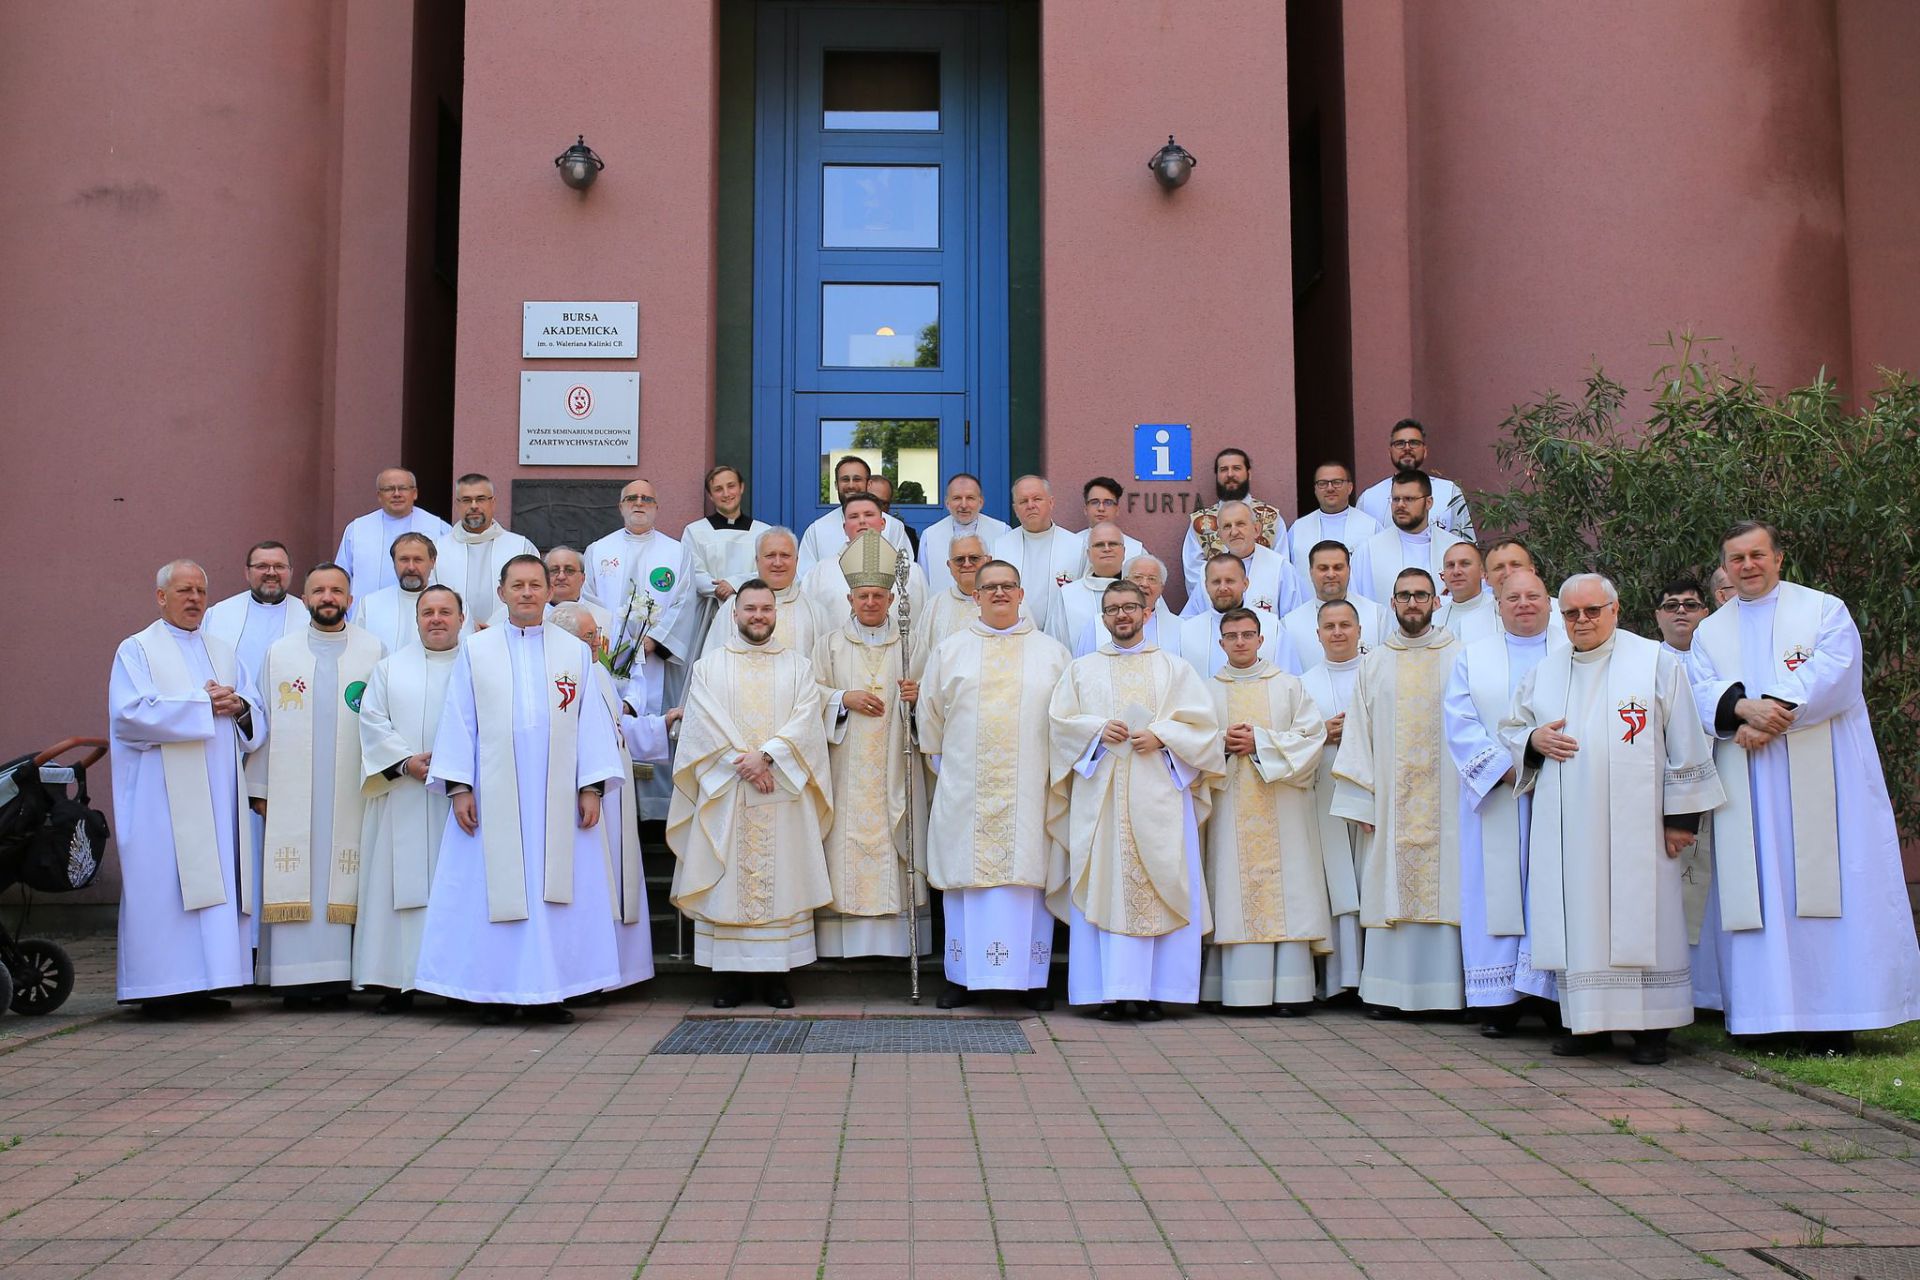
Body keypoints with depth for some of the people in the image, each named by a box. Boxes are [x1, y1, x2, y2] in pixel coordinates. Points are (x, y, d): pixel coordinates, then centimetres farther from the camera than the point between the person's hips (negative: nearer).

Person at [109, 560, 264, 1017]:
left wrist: (237, 705, -7)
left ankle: (202, 983, 7)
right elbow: (130, 713, -12)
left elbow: (257, 717, 16)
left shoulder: (224, 652, 19)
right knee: (163, 885, -8)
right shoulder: (137, 650, 4)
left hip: (219, 792, 5)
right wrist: (203, 704, -11)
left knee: (217, 883, 2)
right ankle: (160, 988, -5)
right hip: (163, 795, -5)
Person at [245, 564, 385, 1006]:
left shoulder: (375, 651, 8)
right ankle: (297, 978, 1)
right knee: (294, 882, -2)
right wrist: (260, 788, 4)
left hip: (350, 792, -1)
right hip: (291, 792, 1)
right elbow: (263, 721, 10)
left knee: (342, 882, -3)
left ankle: (337, 977, 2)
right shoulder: (279, 653, 11)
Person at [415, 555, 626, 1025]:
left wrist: (591, 787, -1)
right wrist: (458, 787, -4)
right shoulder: (475, 651, 7)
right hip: (492, 798, -1)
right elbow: (458, 720, 4)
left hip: (558, 800, 1)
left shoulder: (575, 652, 9)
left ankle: (548, 991, 9)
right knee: (495, 891, 0)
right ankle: (496, 992, 8)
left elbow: (592, 721, 7)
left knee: (557, 892, 1)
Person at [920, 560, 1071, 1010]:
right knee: (967, 876, 0)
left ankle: (1032, 978, 6)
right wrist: (943, 766, 13)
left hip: (1030, 791, 0)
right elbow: (931, 715, 15)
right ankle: (964, 977, 7)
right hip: (965, 790, 0)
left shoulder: (1051, 652, 9)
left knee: (1028, 874, -1)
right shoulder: (949, 651, 10)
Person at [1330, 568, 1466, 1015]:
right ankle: (1389, 990, 6)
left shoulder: (1460, 658, 6)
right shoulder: (1373, 664, 13)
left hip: (1446, 802, -2)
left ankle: (1446, 986, 4)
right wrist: (1361, 801, 2)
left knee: (1446, 888, -3)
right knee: (1390, 890, 1)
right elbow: (1358, 735, 10)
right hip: (1391, 803, 2)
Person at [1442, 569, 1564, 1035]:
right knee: (1498, 890, -1)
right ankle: (1501, 998, 3)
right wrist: (1506, 767, -11)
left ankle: (1555, 991, -2)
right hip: (1496, 793, 1)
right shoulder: (1473, 657, 12)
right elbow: (1460, 723, 2)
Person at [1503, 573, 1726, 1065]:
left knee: (1640, 916, -2)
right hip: (1566, 826, 4)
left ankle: (1651, 1028, 5)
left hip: (1634, 823, -4)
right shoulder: (1544, 672, 13)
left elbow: (1685, 745, 1)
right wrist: (1534, 740, -2)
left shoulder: (1657, 662, 2)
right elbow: (1510, 729, 22)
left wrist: (1682, 815, -4)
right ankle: (1588, 1023, 11)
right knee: (1576, 919, 3)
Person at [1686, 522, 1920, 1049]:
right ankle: (1767, 1010, 0)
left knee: (1825, 884, -6)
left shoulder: (1825, 610, 7)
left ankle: (1833, 1014, -3)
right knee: (1759, 889, -1)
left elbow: (1834, 674, -8)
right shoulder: (1710, 632, 15)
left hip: (1819, 781, -2)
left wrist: (1772, 714, -18)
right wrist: (1744, 708, -20)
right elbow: (1702, 693, 1)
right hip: (1748, 791, 3)